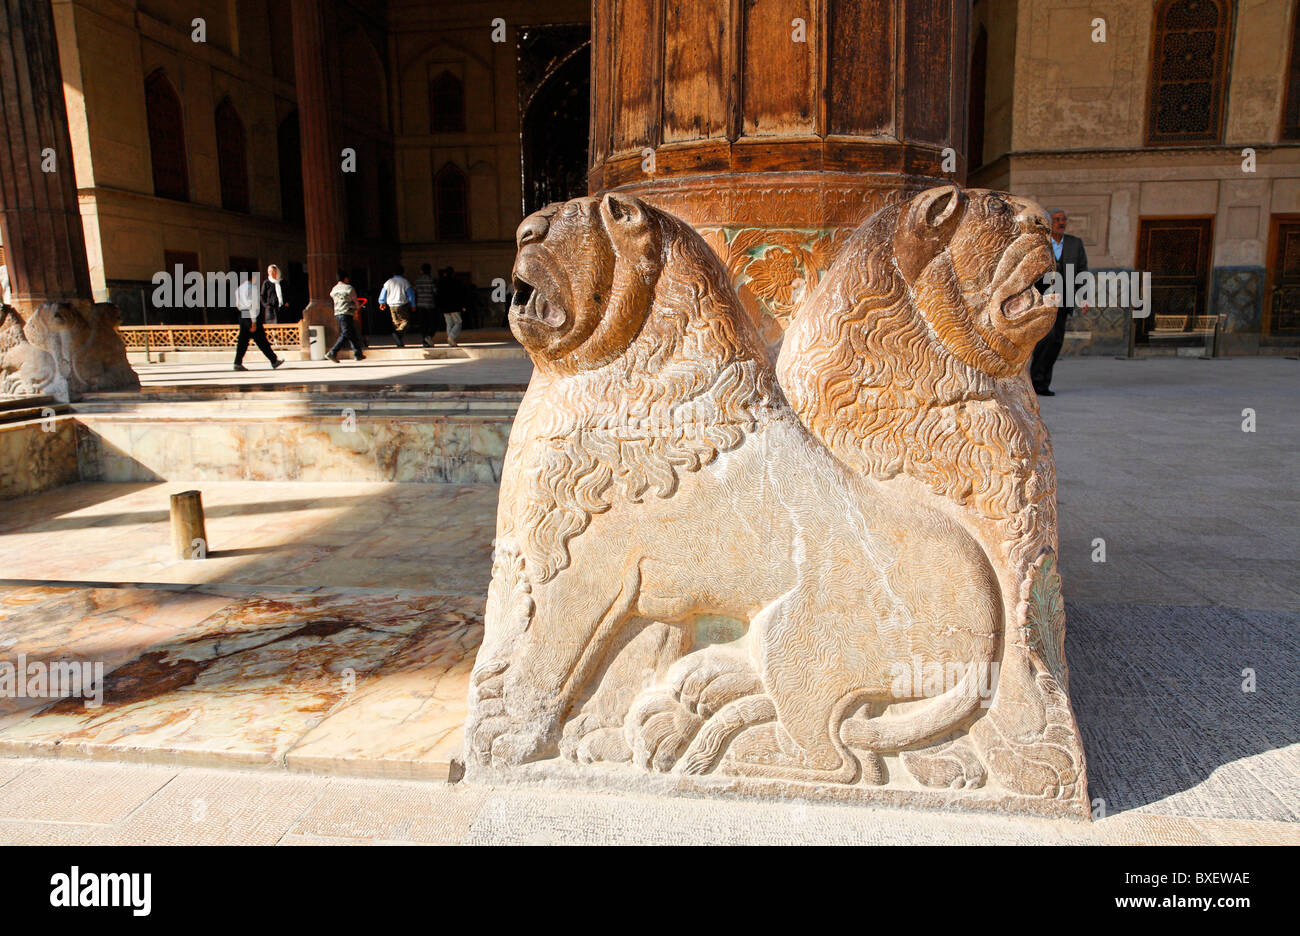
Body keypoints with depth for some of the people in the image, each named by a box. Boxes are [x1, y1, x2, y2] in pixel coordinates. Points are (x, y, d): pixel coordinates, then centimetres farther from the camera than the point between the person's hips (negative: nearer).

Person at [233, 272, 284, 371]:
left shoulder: (239, 288, 15)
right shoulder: (252, 288, -11)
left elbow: (237, 304, 20)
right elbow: (252, 305, -17)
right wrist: (253, 321, -18)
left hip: (242, 315, 8)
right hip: (250, 317, -8)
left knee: (243, 340, 7)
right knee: (261, 340, -4)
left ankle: (238, 363, 2)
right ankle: (274, 361, 2)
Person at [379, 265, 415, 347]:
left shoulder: (389, 282, 4)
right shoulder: (404, 282, -6)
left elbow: (383, 293, 12)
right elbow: (411, 294, -5)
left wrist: (382, 303, 26)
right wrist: (413, 305, 4)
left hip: (392, 306, 4)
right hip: (402, 305, -4)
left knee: (396, 322, 12)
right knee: (405, 321, 3)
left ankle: (399, 343, 10)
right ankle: (398, 333, -24)